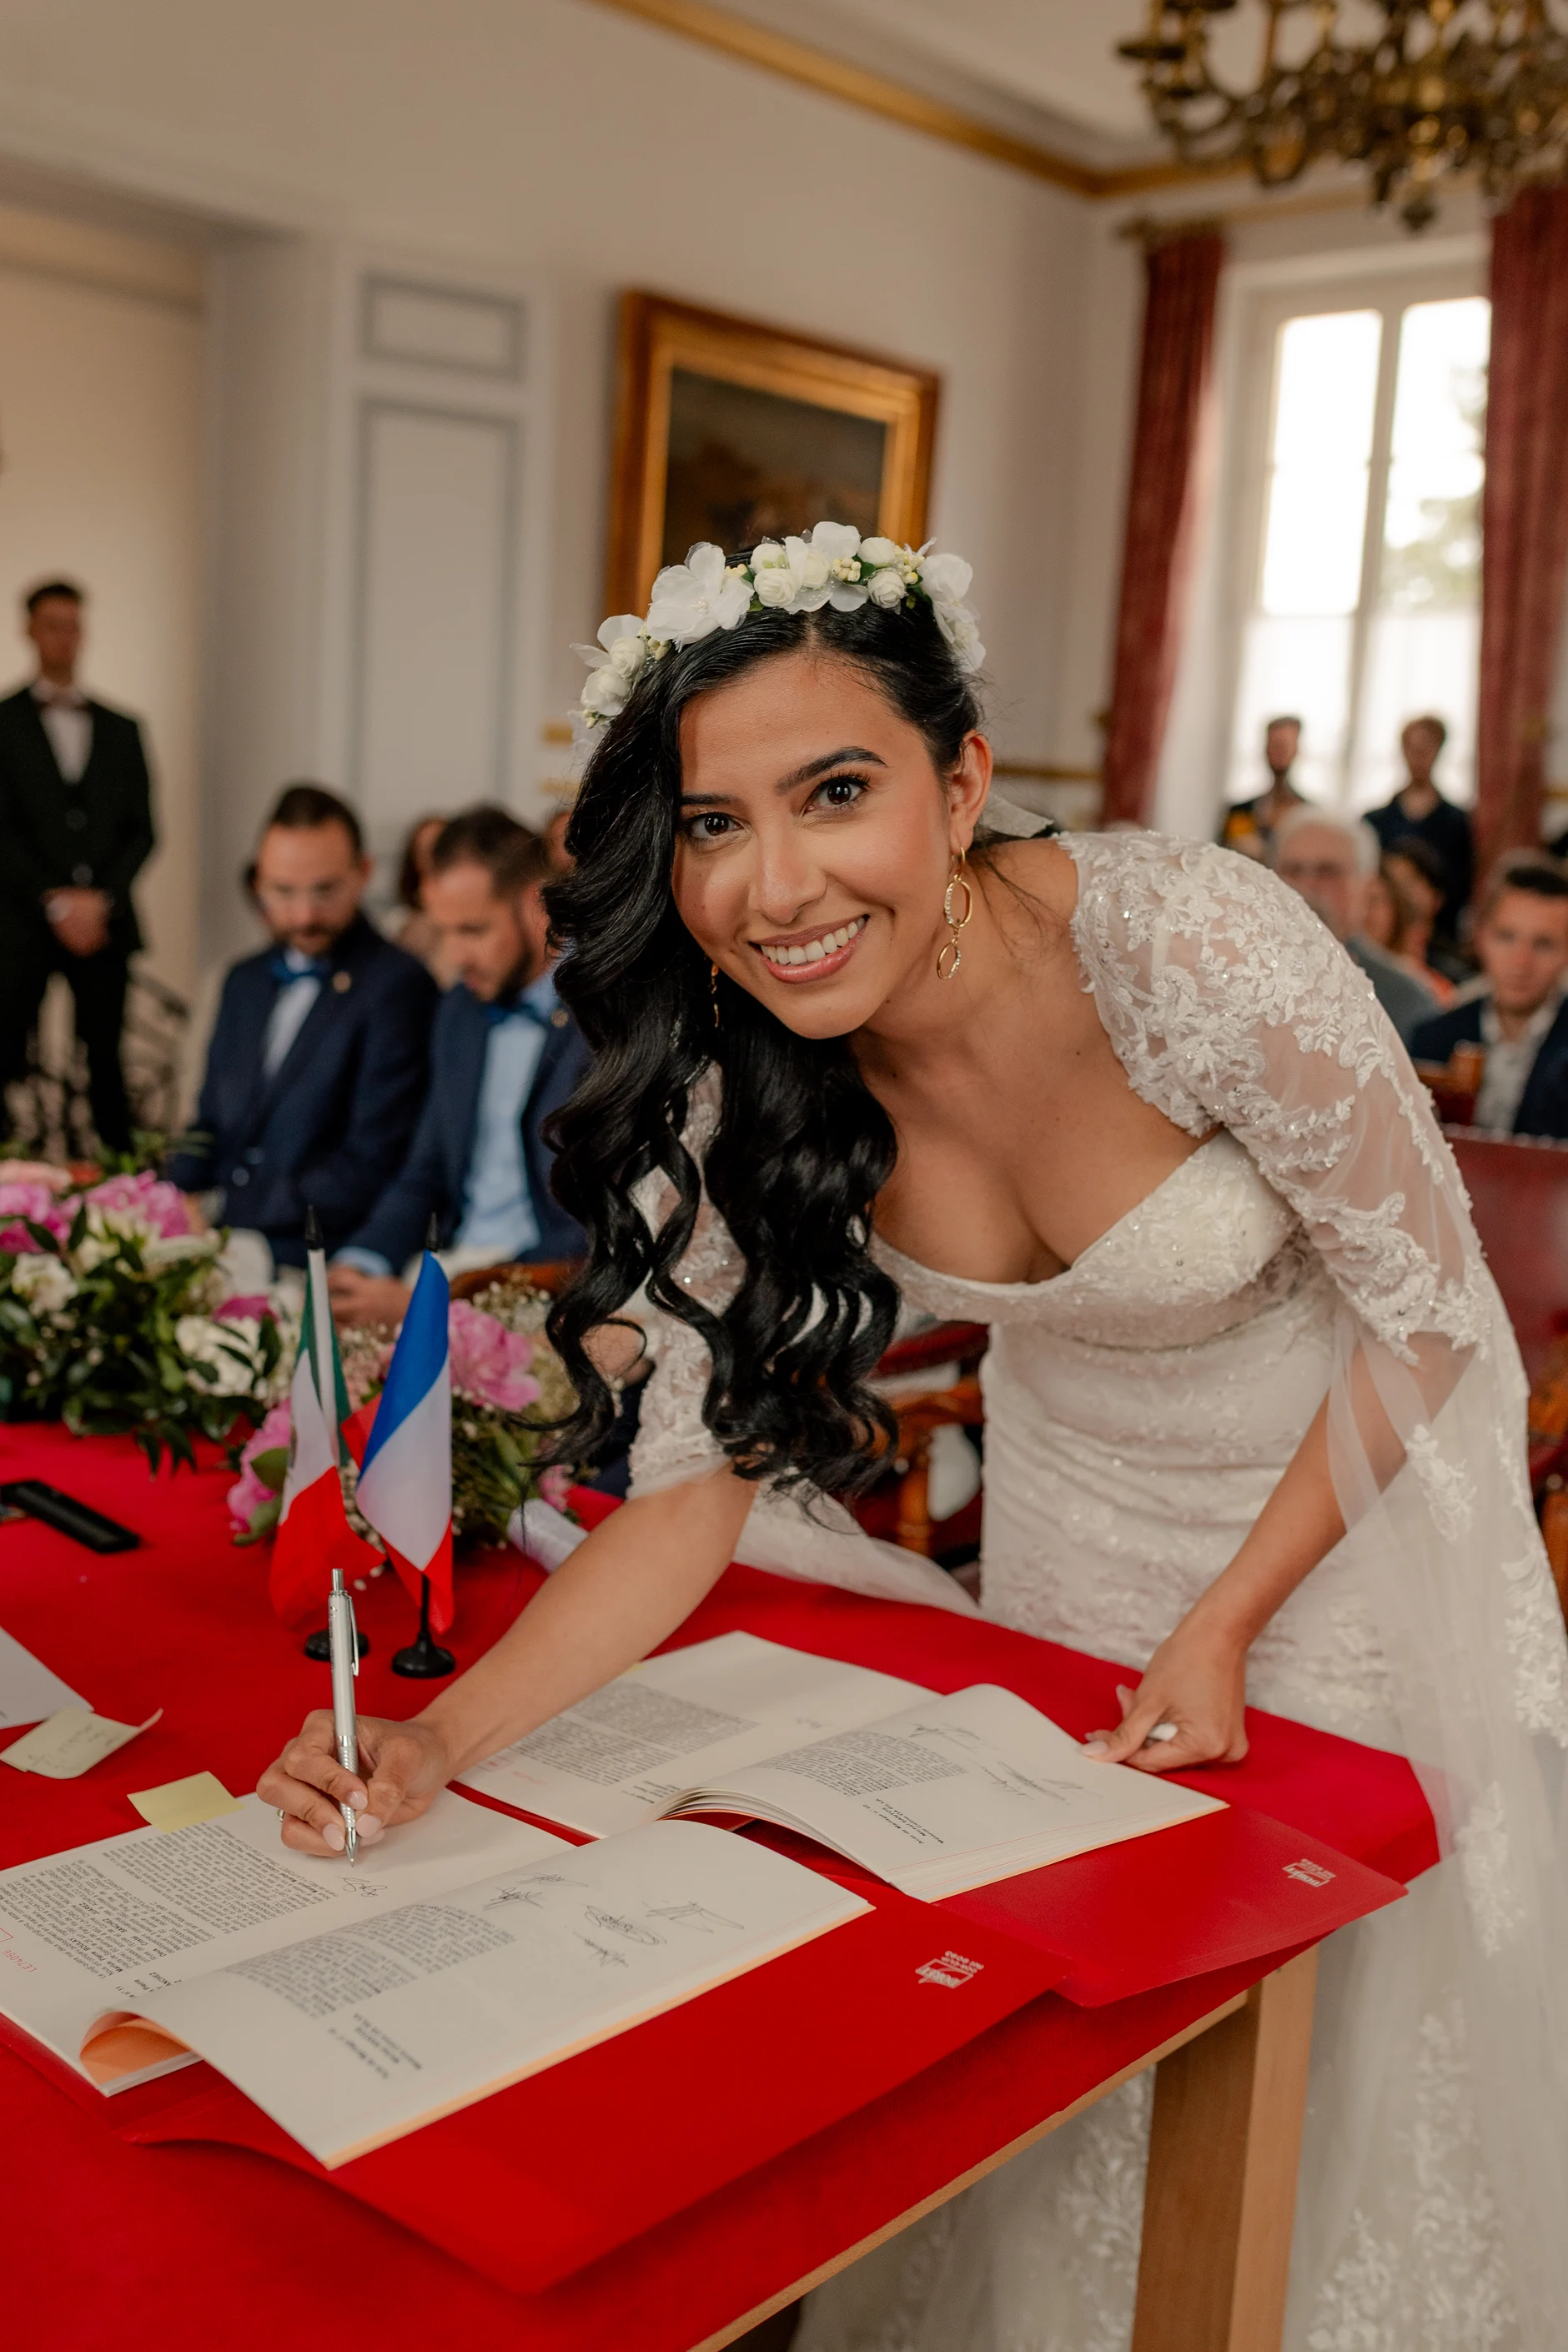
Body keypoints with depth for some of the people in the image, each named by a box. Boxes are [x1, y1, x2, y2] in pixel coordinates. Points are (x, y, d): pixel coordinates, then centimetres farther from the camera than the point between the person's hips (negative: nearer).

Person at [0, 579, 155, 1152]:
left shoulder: (121, 728, 14)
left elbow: (142, 830, 9)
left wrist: (99, 899, -4)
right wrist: (57, 902, -10)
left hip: (104, 919, 3)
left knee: (106, 1058, 3)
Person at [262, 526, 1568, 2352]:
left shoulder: (1193, 949, -33)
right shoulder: (734, 1081, -19)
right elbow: (703, 1467, -16)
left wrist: (1225, 1622, -19)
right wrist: (442, 1738, -29)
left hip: (1351, 1509, -3)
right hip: (1068, 1539, 3)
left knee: (1355, 2039, 14)